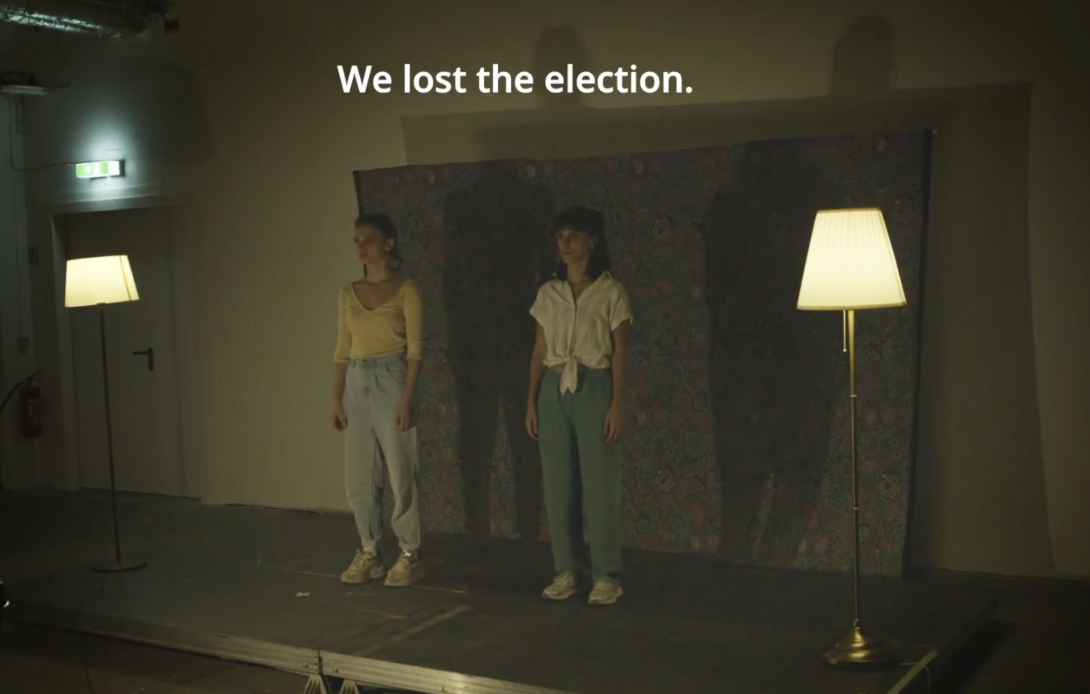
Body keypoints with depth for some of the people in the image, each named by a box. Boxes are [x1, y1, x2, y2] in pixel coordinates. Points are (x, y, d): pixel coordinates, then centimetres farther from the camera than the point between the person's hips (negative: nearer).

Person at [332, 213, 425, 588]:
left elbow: (414, 349, -8)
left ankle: (409, 555, 9)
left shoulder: (406, 290, -4)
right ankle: (368, 553, 19)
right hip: (357, 383, 5)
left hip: (390, 380, -5)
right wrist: (337, 398, 6)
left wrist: (407, 399, -15)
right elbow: (342, 350, 12)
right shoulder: (349, 293, 11)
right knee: (359, 476, 8)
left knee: (401, 472, -1)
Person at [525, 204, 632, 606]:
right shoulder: (548, 293, 9)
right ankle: (569, 570, 15)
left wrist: (617, 404, -11)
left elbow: (619, 353, -4)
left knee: (600, 485, -3)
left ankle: (606, 575, 6)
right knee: (558, 485, 5)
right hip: (554, 391, 4)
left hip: (594, 389, -4)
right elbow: (539, 352, 12)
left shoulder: (611, 292, -2)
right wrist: (532, 401, 6)